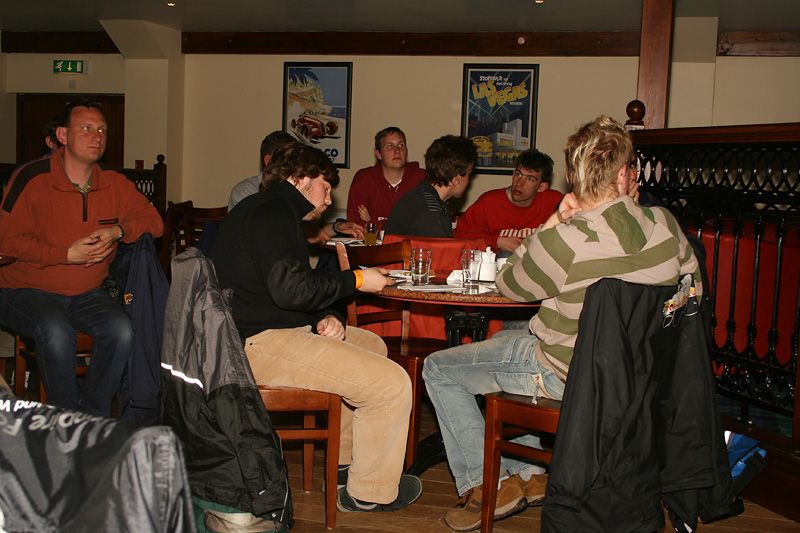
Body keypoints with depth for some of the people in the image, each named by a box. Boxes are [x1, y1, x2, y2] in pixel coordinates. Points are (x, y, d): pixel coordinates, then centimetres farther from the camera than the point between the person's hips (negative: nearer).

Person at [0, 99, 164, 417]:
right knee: (57, 332, -34)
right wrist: (67, 254, -19)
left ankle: (94, 417, -7)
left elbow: (153, 221, 8)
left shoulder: (115, 185, 4)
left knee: (121, 330, -24)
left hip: (85, 295, 4)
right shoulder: (33, 179, -9)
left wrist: (118, 231, -13)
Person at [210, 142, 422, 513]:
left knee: (372, 345, 25)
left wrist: (324, 318, 2)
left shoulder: (273, 212, 22)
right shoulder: (270, 211, -12)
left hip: (270, 331, 12)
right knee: (392, 383, -15)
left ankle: (345, 461, 29)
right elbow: (290, 288, -24)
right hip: (259, 343, -12)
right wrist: (356, 280, -11)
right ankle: (370, 492, 3)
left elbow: (290, 287, 21)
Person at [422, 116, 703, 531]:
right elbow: (692, 287, 8)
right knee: (506, 339, 32)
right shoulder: (666, 224, -12)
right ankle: (529, 473, 32)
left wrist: (552, 223, -7)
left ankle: (482, 487, 10)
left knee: (438, 369, 10)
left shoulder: (564, 242, -29)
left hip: (565, 376, -7)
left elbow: (508, 286, -8)